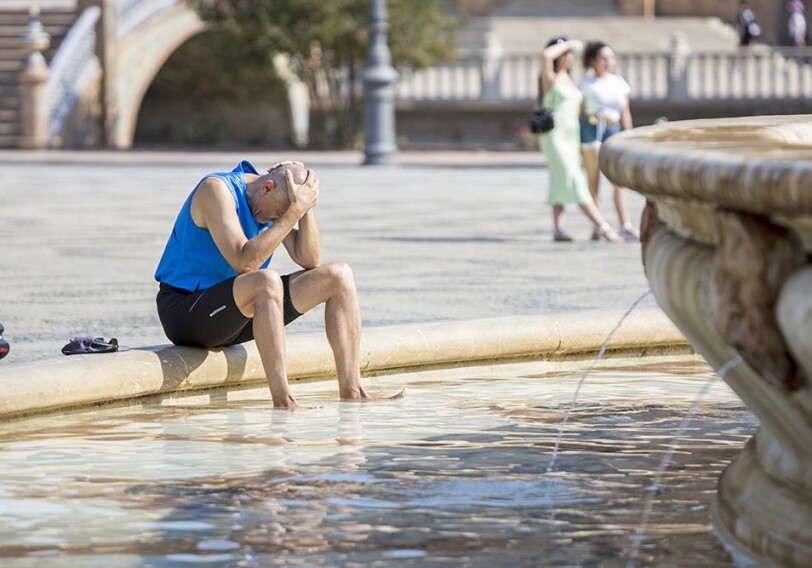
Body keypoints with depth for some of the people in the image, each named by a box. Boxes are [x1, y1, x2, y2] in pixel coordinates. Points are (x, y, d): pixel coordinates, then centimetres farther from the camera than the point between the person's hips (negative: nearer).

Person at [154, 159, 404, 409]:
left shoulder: (277, 201, 3)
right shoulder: (217, 189, -20)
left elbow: (310, 260, -2)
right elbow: (244, 262, -31)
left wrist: (306, 208, -14)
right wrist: (294, 212, -30)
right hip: (184, 311, -8)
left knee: (339, 276, -3)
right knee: (267, 281, -38)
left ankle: (351, 391, -8)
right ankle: (282, 402, -40)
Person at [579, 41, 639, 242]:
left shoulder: (619, 83, 12)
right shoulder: (586, 84, 4)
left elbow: (625, 114, 13)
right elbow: (580, 112, 4)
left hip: (613, 129, 3)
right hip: (591, 128, -3)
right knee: (594, 180, -1)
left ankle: (625, 227, -17)